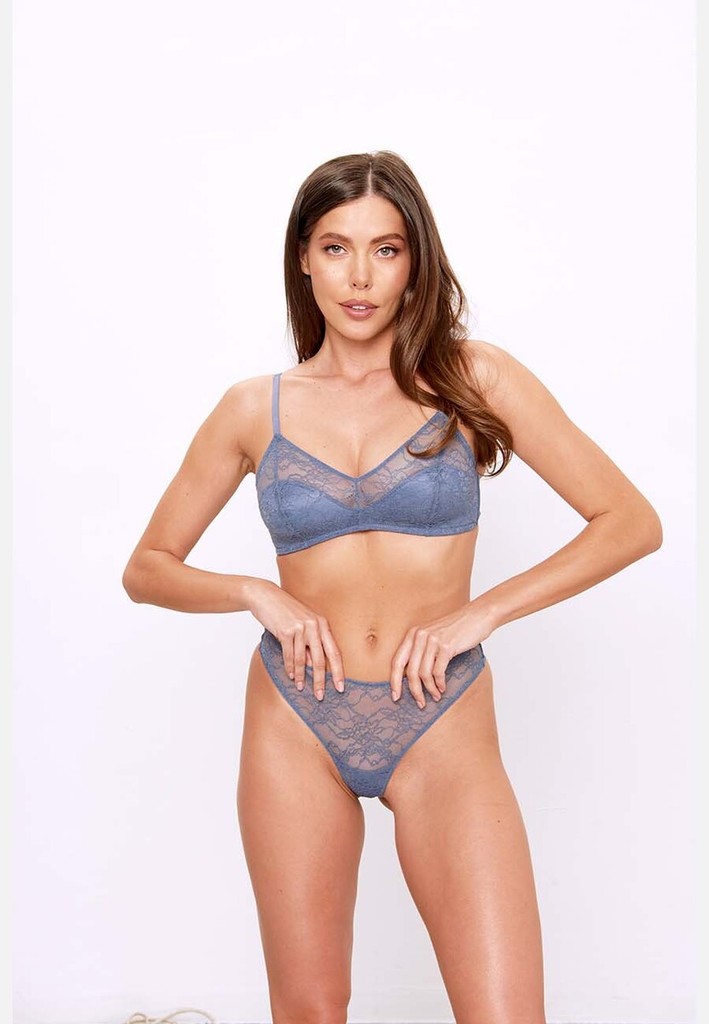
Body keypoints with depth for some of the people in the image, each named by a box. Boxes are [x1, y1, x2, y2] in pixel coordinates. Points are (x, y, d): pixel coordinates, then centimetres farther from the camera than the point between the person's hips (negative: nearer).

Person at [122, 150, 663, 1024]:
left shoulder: (472, 377, -1)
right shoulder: (255, 409, 4)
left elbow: (632, 522, -3)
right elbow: (146, 568, 10)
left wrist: (480, 612, -11)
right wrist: (255, 593, -9)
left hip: (443, 729, -1)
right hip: (296, 726, 2)